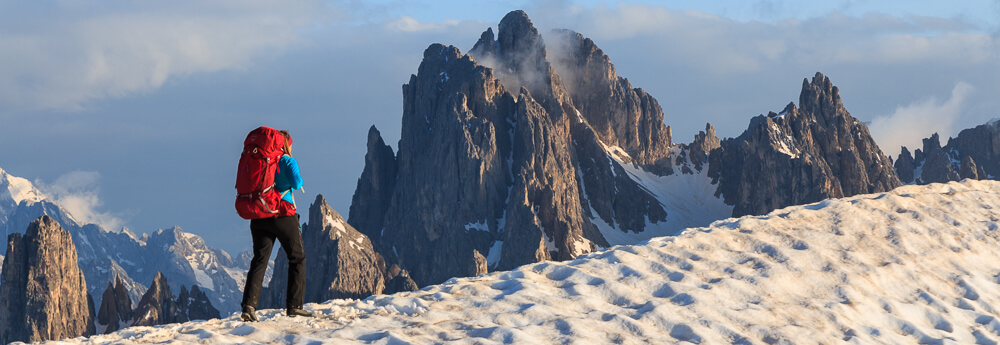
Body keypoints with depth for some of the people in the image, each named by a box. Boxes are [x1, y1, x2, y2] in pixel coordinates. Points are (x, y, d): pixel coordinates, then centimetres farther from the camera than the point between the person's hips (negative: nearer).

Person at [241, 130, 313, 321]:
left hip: (259, 216, 4)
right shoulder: (288, 161, -5)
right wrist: (299, 181, 5)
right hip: (283, 215, -4)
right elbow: (296, 183, -17)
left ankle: (249, 305, -15)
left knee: (259, 260, 2)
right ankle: (294, 305, 8)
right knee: (297, 258, 11)